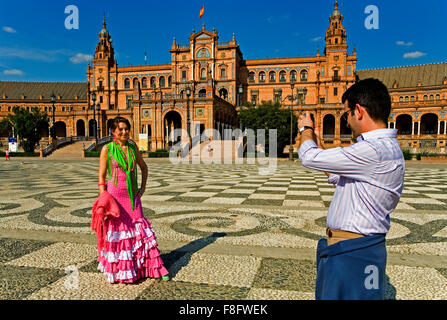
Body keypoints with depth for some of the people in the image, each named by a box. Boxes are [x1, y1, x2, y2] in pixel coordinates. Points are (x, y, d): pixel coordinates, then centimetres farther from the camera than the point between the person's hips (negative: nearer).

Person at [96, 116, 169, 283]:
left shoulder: (133, 148, 7)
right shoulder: (107, 149, -3)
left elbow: (144, 167, 21)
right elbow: (101, 176, -2)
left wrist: (143, 187, 11)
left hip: (132, 195, 3)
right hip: (115, 195, -3)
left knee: (140, 229, 4)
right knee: (117, 230, 5)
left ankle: (154, 268, 11)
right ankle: (118, 270, 22)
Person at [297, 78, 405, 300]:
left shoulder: (373, 150, -25)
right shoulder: (383, 147, 11)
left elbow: (309, 158, -21)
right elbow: (339, 177, 21)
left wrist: (306, 130, 0)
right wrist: (317, 143, 22)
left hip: (353, 254, -10)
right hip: (354, 248, 10)